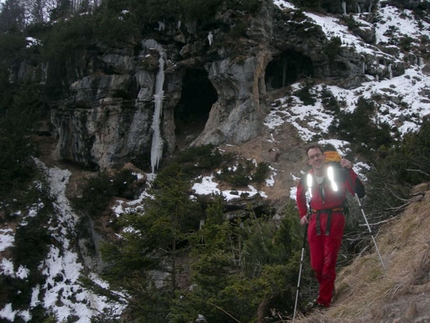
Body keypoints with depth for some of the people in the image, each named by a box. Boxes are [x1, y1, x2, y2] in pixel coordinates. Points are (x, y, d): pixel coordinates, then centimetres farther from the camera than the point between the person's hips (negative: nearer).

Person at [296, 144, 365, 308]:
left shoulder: (338, 173, -9)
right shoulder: (307, 179, 2)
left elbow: (359, 193, -18)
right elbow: (300, 195, 25)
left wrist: (350, 171, -25)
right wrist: (303, 215, 17)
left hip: (334, 220, -4)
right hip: (315, 221, 4)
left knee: (329, 262, -5)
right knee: (316, 263, 7)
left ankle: (324, 300, 5)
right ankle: (327, 289, 33)